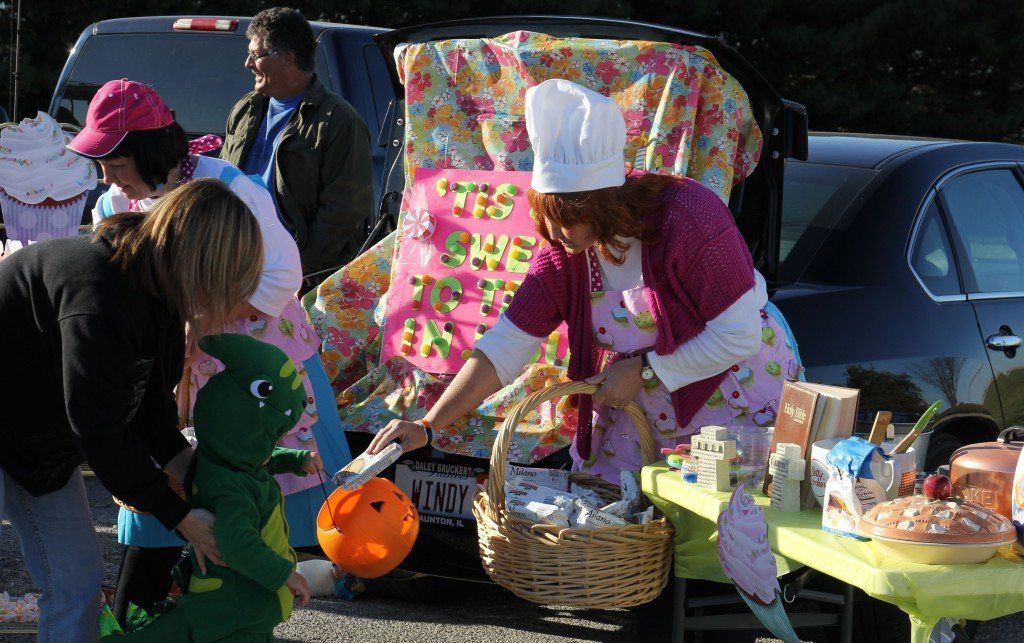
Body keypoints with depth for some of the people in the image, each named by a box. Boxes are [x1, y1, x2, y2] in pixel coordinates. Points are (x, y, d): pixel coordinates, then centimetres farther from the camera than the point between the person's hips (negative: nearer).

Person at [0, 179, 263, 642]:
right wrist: (181, 517, -22)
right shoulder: (102, 293, -34)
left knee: (78, 581, 8)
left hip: (44, 445, 10)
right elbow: (102, 431, -30)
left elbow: (151, 406, 4)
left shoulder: (157, 292, -4)